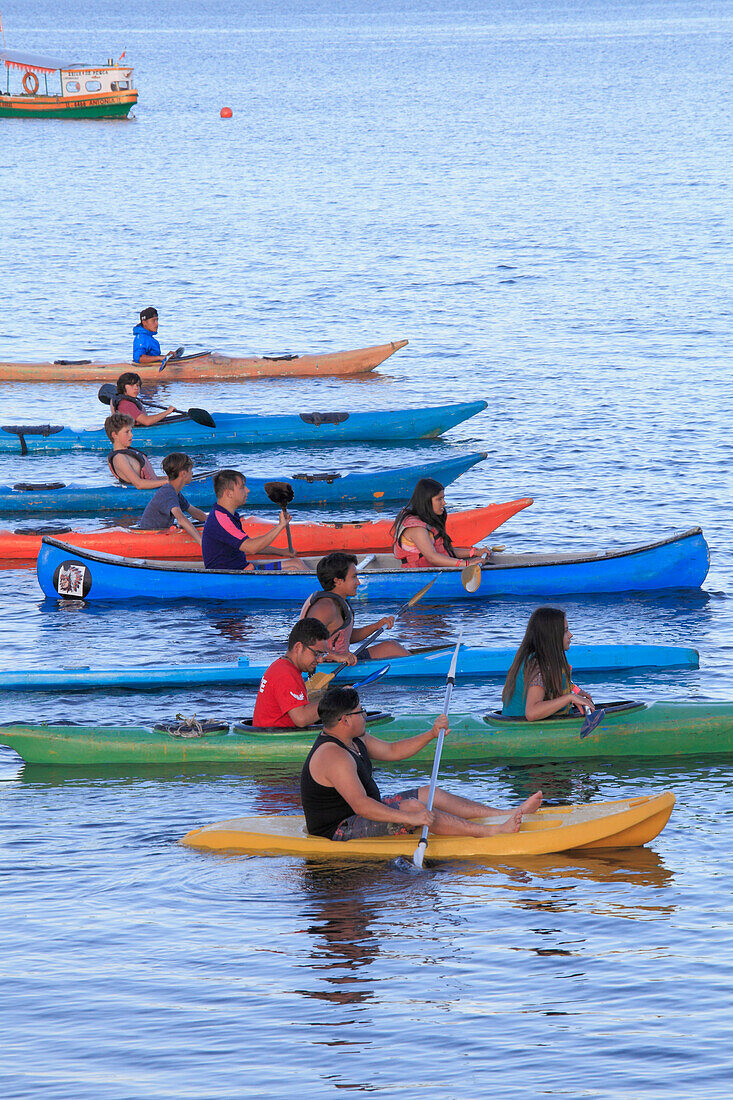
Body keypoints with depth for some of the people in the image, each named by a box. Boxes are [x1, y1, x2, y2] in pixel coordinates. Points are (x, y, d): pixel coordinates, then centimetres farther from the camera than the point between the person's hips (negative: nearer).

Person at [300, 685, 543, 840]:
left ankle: (508, 814, 5)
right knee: (414, 806, -24)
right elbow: (360, 805, -34)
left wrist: (432, 734, 3)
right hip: (339, 831, -11)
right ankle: (494, 832, -26)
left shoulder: (354, 740, 7)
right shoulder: (333, 756, -27)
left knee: (430, 794, 6)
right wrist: (410, 818, -39)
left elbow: (392, 750, 17)